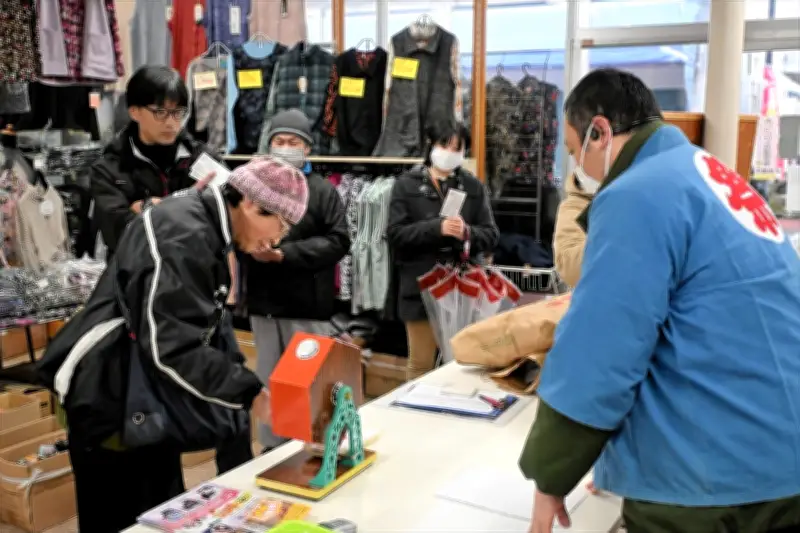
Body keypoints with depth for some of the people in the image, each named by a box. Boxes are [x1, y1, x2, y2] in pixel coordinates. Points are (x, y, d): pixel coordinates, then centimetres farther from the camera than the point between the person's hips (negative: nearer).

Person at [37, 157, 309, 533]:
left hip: (143, 397, 10)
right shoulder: (185, 237, -23)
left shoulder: (199, 224, 9)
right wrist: (249, 393, -27)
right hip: (114, 397, -10)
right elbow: (172, 345, -29)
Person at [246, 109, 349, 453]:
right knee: (269, 380, 14)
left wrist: (284, 253, -17)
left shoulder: (323, 190, 0)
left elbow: (338, 242, -10)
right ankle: (272, 446, 26)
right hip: (263, 302, 4)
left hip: (308, 305, -4)